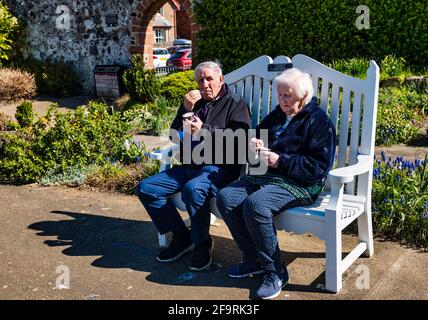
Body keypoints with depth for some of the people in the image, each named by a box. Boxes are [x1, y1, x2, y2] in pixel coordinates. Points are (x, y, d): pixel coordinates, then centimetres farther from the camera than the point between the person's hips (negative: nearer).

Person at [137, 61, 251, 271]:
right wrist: (186, 110, 3)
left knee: (193, 189, -37)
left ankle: (202, 244, -13)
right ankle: (181, 237, 0)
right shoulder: (194, 103, 23)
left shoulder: (235, 103, 6)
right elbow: (174, 136, 17)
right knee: (146, 188, -8)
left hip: (219, 167, -7)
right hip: (190, 166, 7)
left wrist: (205, 130, -16)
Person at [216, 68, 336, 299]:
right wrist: (256, 146, 7)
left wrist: (281, 161, -19)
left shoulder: (319, 121, -4)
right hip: (265, 175, 8)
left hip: (299, 184, -8)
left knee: (255, 204, -34)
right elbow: (259, 135, 33)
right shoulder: (276, 115, 19)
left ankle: (275, 272, -17)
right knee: (225, 197, -15)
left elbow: (320, 166, -13)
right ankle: (254, 260, -2)